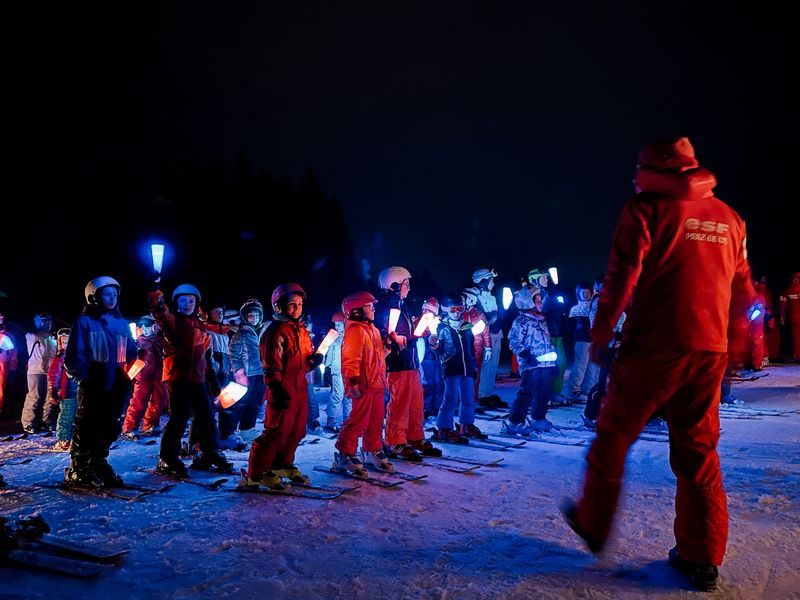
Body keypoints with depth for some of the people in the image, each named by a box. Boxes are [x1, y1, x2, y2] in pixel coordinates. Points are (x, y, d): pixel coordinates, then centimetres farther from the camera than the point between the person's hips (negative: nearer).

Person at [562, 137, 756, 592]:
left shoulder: (646, 210, -5)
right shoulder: (729, 218, 12)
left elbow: (621, 280, -10)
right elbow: (743, 292, 16)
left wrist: (601, 335, 0)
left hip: (652, 348, -5)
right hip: (709, 350, 5)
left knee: (614, 436, 11)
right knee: (699, 451, 13)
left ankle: (593, 523, 25)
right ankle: (702, 558, 15)